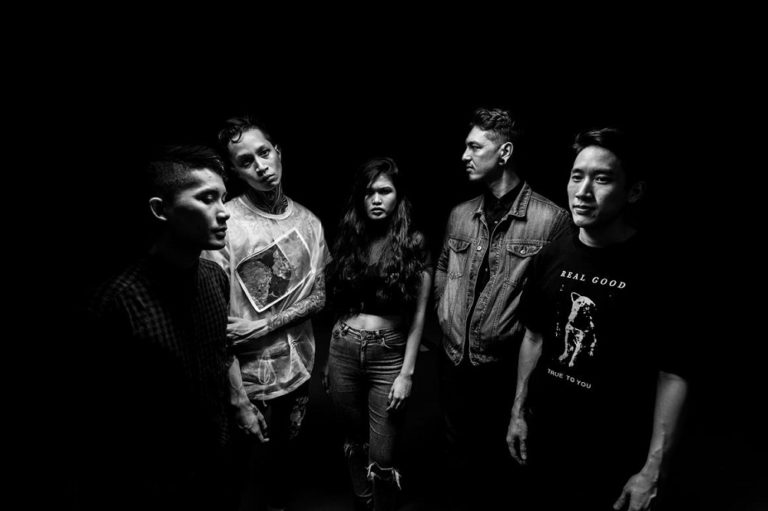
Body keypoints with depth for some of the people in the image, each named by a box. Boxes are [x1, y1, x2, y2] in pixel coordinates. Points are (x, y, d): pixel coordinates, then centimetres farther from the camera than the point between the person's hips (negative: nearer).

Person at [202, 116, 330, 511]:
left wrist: (264, 325, -14)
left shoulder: (308, 221, -1)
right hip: (248, 376, -4)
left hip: (299, 370, 4)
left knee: (286, 458, 21)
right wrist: (238, 400, -19)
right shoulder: (224, 224, -15)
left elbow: (318, 296, 1)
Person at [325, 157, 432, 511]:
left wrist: (407, 373, -9)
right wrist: (329, 358, 11)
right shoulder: (348, 240, 6)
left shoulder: (413, 244, -4)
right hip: (343, 352, 4)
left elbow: (419, 315, -5)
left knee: (381, 458, 1)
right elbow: (339, 305, 9)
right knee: (354, 444, 17)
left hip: (388, 356, -3)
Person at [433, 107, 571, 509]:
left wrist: (523, 335, -14)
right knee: (459, 457, 23)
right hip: (454, 360, 5)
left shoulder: (551, 219, -14)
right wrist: (444, 314, 7)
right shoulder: (460, 215, 5)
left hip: (507, 368, -5)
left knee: (499, 462, 15)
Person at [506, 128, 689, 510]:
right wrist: (518, 413, 7)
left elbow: (673, 376, -14)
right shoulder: (552, 256, -3)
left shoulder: (659, 269, -17)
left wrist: (652, 470, -14)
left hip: (613, 458, -4)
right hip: (544, 440, 4)